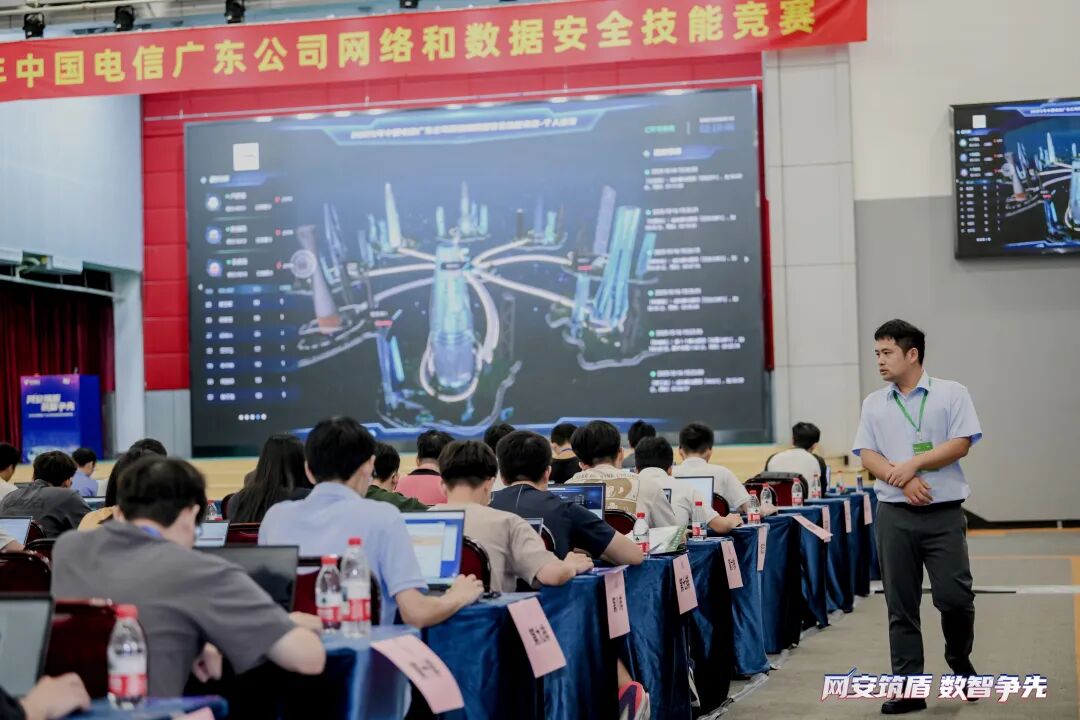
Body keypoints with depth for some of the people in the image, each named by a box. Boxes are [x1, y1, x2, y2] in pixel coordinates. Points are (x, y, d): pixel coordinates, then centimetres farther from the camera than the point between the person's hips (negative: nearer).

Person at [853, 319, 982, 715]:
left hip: (944, 513, -3)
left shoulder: (951, 394, 1)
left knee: (954, 596, -6)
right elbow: (867, 456, 3)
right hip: (894, 515, 3)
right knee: (900, 605, 3)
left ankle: (960, 663, 24)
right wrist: (903, 481, -14)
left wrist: (914, 464, -15)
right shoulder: (873, 404, 10)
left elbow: (960, 444, -7)